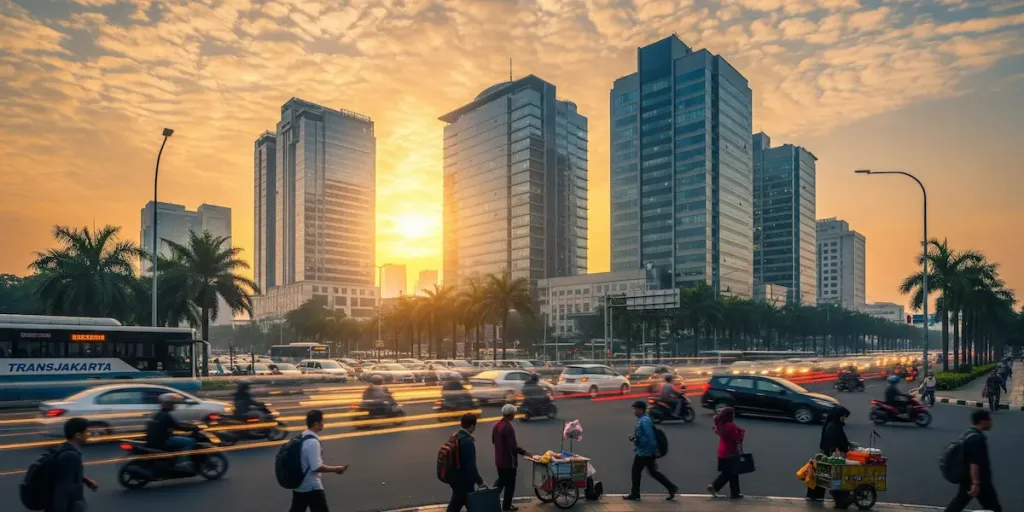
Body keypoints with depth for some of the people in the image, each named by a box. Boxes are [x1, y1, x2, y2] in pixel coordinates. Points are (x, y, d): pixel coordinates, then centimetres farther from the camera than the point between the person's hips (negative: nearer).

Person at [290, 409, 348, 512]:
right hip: (311, 487, -9)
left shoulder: (301, 437, 6)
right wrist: (336, 469, -15)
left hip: (299, 484, 9)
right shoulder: (313, 442, -23)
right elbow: (316, 467, -24)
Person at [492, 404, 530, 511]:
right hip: (509, 461, -8)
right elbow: (513, 447, -27)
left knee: (501, 480, 24)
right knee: (509, 484, 8)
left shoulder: (496, 425, 2)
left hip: (499, 459, 8)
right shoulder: (508, 427, -26)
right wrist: (524, 452, -15)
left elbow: (493, 440, 14)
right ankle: (506, 506, 18)